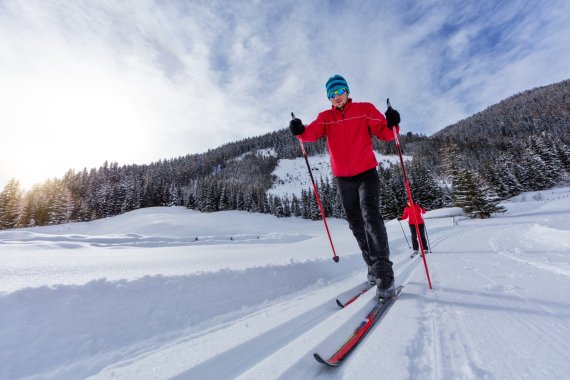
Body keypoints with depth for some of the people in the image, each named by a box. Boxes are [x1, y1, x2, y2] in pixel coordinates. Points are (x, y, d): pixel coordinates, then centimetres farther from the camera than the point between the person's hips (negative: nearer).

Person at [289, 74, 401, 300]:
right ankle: (373, 266, 25)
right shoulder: (325, 117, 10)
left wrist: (392, 124, -21)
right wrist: (300, 131, -29)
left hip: (366, 173, -3)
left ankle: (384, 274, -11)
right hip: (343, 179, 3)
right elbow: (313, 133, -8)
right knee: (356, 224, 8)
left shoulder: (365, 109, 6)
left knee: (371, 217, -19)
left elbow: (384, 133, 0)